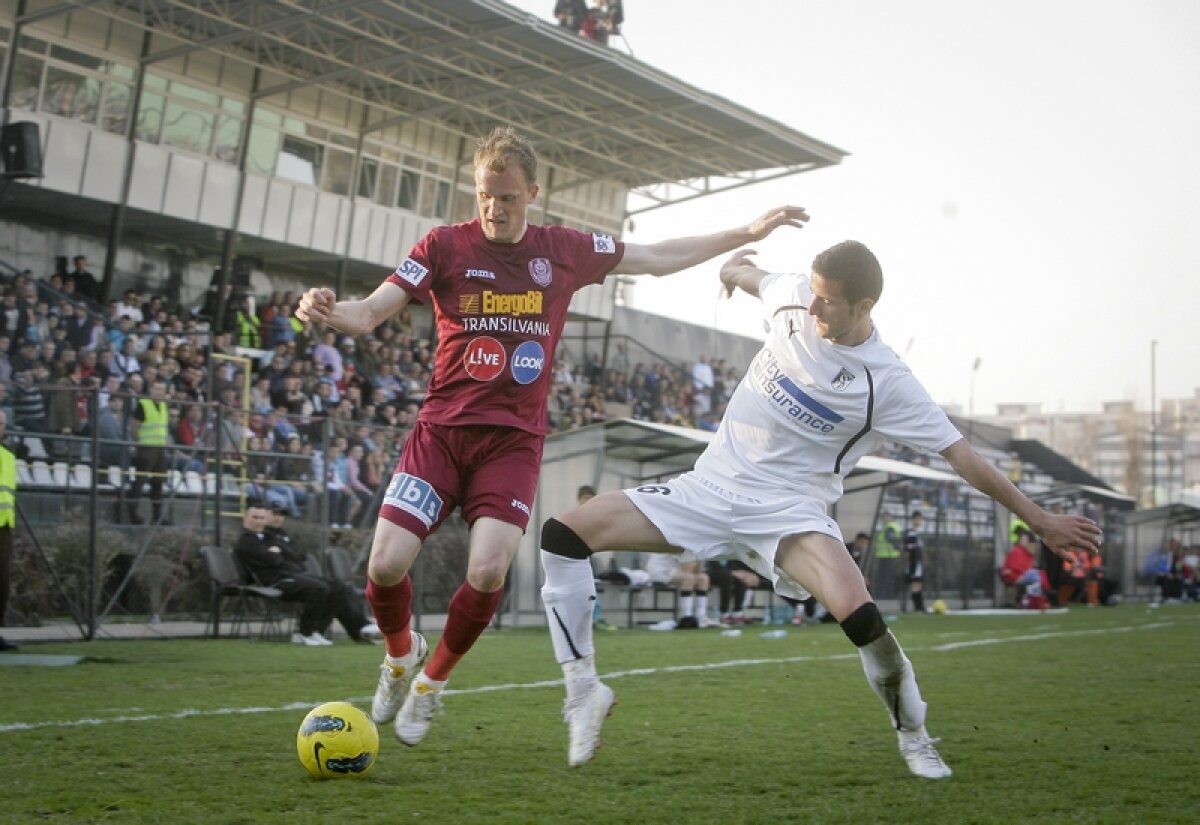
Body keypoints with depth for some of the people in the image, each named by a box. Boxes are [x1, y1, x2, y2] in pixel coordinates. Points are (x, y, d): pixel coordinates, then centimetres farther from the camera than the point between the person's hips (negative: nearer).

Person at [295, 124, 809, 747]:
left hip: (514, 439, 1)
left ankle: (433, 680, 11)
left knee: (488, 571, -18)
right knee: (386, 564, -13)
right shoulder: (445, 246, 0)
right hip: (441, 430, 0)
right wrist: (327, 312, -30)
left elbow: (659, 259, 17)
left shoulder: (566, 250, 6)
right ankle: (401, 655, 23)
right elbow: (371, 312, -7)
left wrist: (747, 233, 17)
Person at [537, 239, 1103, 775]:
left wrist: (1042, 521, -10)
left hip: (789, 509, -4)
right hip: (709, 485, 5)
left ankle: (914, 736, -2)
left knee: (857, 611, -31)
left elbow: (964, 457, -10)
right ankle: (585, 691, 0)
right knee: (563, 534, -11)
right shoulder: (791, 297, -3)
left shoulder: (886, 384, -14)